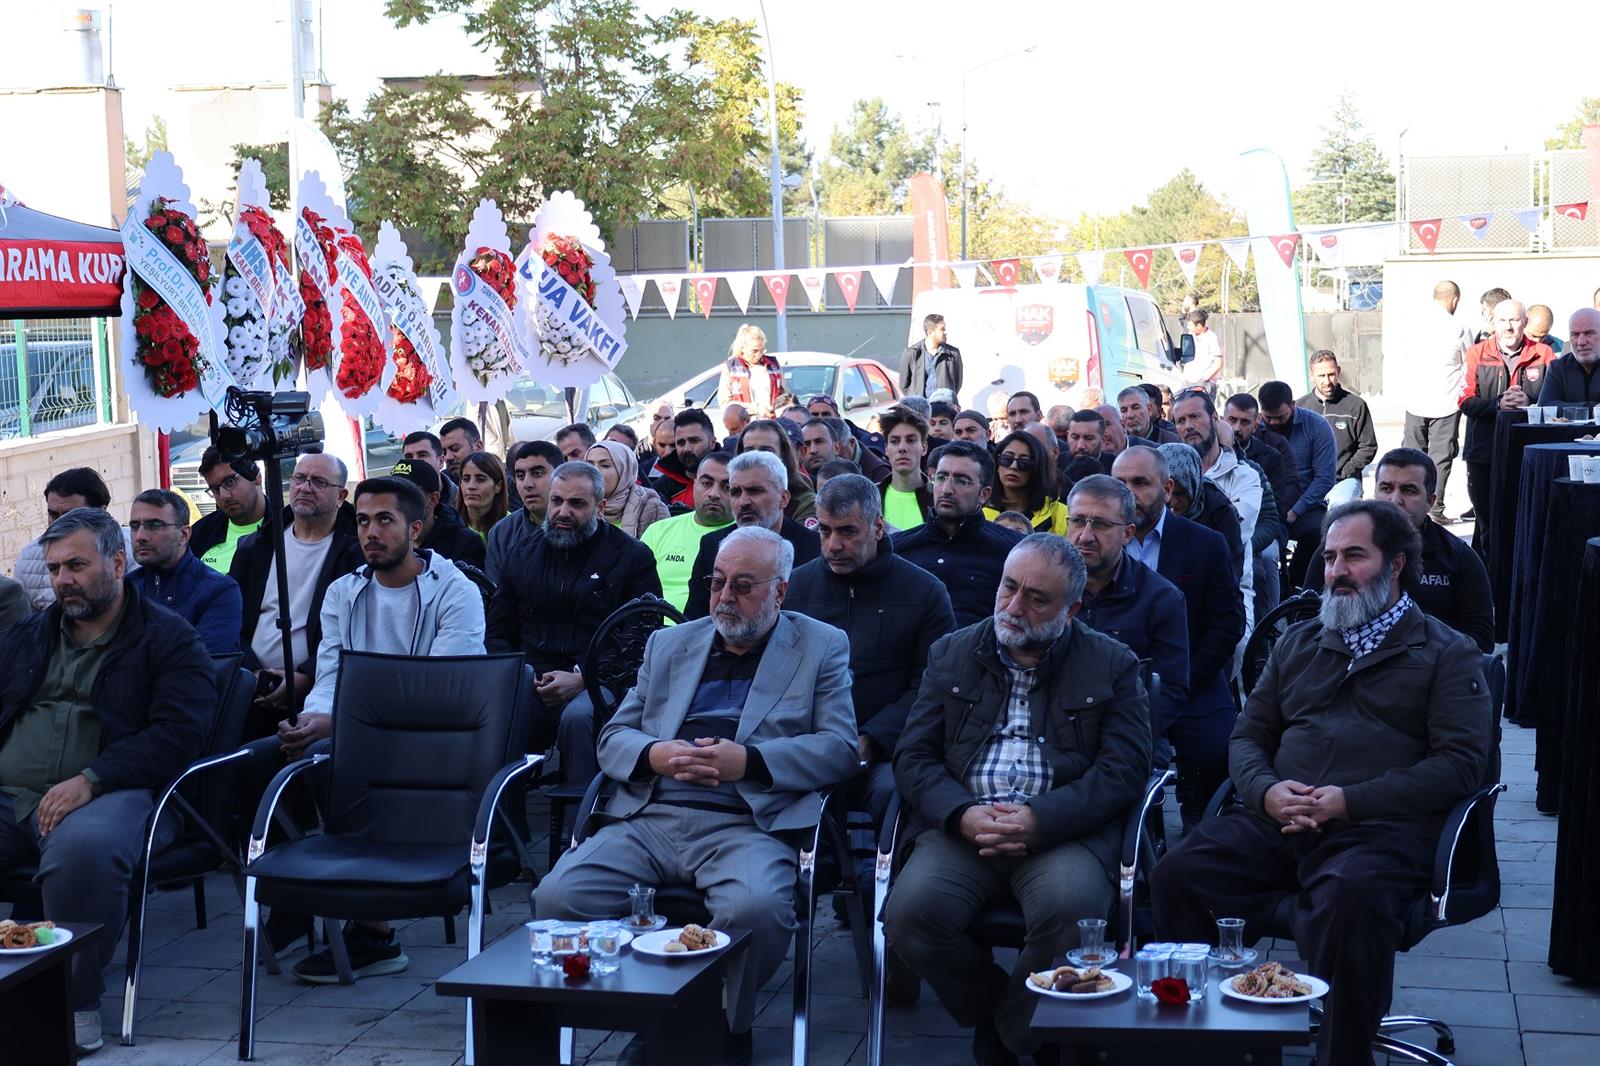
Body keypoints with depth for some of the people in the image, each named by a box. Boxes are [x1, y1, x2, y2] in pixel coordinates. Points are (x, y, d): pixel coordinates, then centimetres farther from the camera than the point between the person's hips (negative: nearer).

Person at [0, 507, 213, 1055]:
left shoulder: (169, 639, 8)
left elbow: (177, 735, -5)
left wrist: (90, 780, -17)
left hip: (109, 792, -5)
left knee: (83, 847, -40)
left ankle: (73, 999, -19)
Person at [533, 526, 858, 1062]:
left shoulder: (821, 647, 13)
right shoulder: (668, 644, 24)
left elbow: (840, 747, 2)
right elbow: (613, 737, 20)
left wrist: (748, 760, -12)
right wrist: (653, 754, -4)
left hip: (746, 826, -3)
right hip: (649, 817, 4)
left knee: (755, 908, -37)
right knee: (556, 897, -22)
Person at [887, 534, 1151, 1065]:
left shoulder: (1111, 665, 9)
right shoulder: (952, 654, 16)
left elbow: (1123, 767, -2)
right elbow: (913, 755, 9)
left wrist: (1041, 821, -16)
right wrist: (962, 815, -11)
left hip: (1063, 830, -2)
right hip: (962, 827, 2)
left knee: (1071, 909, -34)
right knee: (910, 912, -27)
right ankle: (991, 1013, 3)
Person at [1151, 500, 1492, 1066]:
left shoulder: (1446, 653, 11)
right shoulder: (1298, 644, 25)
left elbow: (1462, 761, -1)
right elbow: (1248, 736, 23)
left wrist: (1349, 801, -12)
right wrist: (1267, 791, -3)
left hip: (1381, 828, -4)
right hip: (1277, 821, 4)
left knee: (1350, 899, -39)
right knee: (1177, 875, -24)